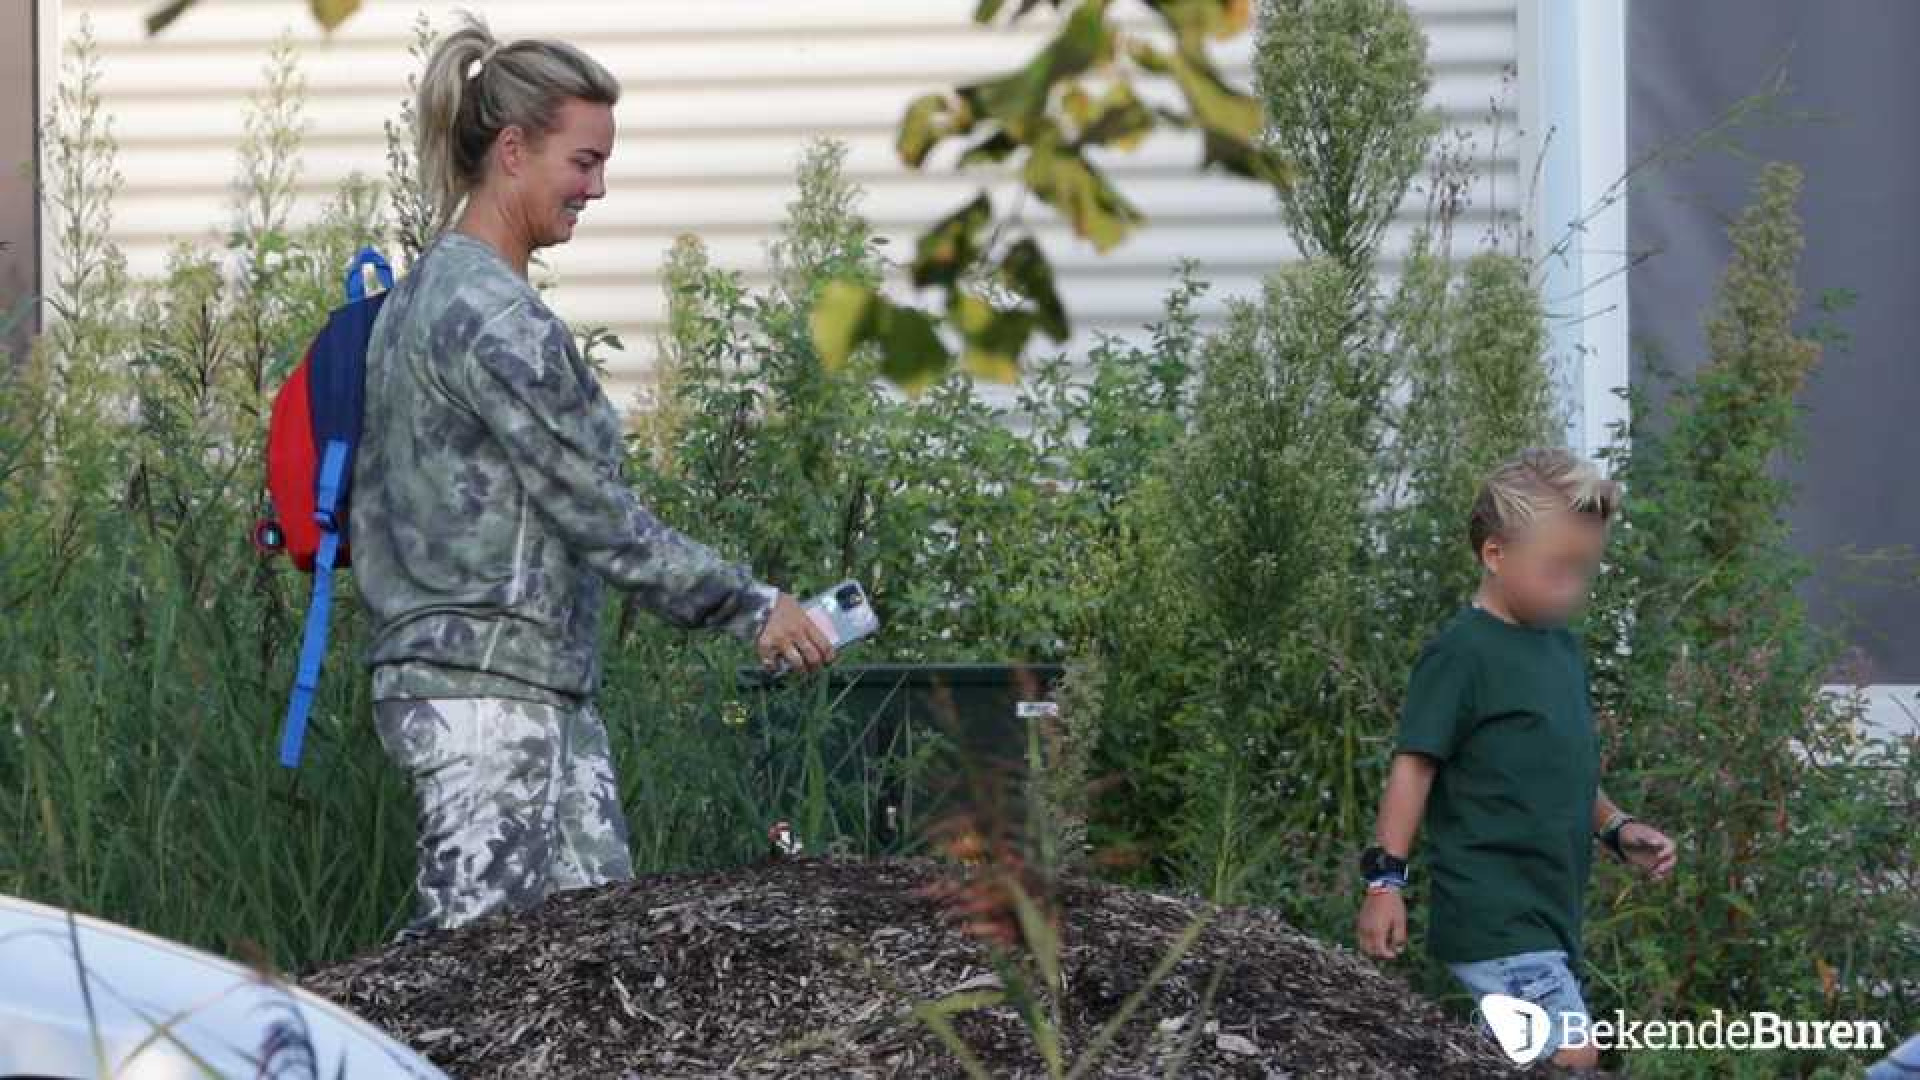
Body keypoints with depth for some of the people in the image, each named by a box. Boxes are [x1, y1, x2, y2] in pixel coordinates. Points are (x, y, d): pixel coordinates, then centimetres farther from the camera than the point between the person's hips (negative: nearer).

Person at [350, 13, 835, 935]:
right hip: (486, 693, -10)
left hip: (543, 691, 10)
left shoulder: (424, 294, 16)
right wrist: (753, 609, -8)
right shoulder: (495, 318, -15)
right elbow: (597, 515, -15)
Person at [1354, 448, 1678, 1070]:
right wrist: (1386, 878, -17)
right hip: (1494, 919, -9)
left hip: (1548, 915, 9)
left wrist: (1616, 829, 11)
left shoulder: (1563, 649, 13)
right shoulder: (1462, 655, -11)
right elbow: (1415, 764, -13)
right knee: (1573, 1058, -17)